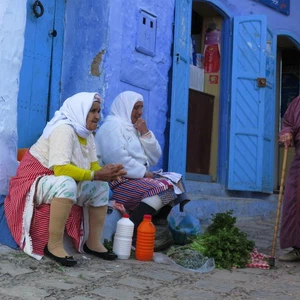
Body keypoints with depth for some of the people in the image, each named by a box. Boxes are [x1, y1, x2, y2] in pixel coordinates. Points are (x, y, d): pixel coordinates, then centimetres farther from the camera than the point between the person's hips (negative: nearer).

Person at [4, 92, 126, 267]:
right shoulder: (64, 129, -23)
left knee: (101, 187, 1)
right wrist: (96, 175, -29)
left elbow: (93, 166, 2)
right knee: (67, 184, -37)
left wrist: (106, 172, -20)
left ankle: (93, 243, 2)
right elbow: (60, 169, -33)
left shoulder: (87, 133, 4)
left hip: (63, 184, 9)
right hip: (34, 181, -9)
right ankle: (54, 245, -29)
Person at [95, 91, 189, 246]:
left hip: (138, 177, 9)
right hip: (119, 180, -9)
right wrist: (144, 172, -14)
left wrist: (145, 133, 2)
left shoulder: (133, 128, 21)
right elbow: (119, 159, -21)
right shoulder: (112, 126, -5)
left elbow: (154, 159, 13)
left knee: (173, 184, -2)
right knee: (160, 190, -26)